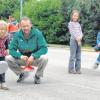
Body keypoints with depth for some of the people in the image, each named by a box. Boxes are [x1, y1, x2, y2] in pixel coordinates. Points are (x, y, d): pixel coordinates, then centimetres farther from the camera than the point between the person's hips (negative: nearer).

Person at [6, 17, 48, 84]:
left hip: (35, 59, -2)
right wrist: (20, 56, -29)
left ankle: (38, 76, -2)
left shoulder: (37, 33, -15)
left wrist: (33, 56, -32)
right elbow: (12, 49, -10)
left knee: (44, 58, -34)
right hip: (23, 59, 2)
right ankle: (22, 74, 6)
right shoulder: (17, 35, -8)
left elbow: (44, 48, -18)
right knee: (8, 58, -21)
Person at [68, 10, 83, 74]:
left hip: (79, 40, 6)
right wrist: (77, 39, -16)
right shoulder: (70, 23, 1)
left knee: (78, 56, 5)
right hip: (73, 40, -6)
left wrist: (80, 37, -11)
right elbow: (72, 32, -8)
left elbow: (80, 32, 10)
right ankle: (71, 69, -1)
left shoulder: (78, 24, 18)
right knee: (73, 56, -6)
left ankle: (78, 69, 10)